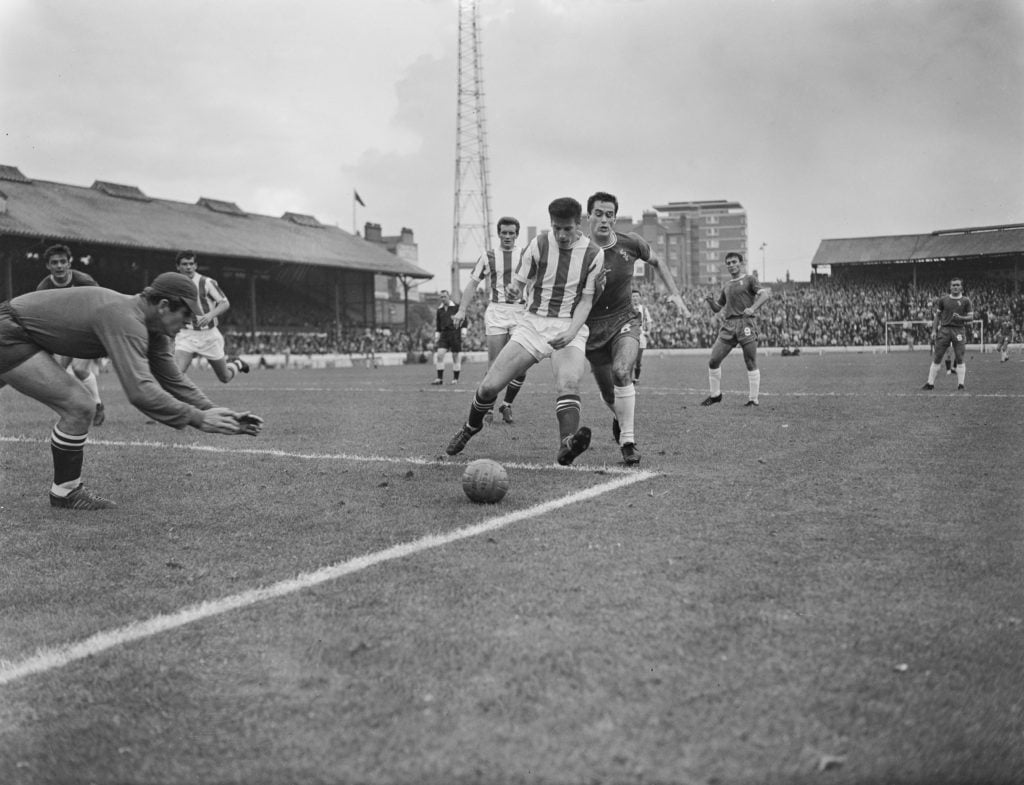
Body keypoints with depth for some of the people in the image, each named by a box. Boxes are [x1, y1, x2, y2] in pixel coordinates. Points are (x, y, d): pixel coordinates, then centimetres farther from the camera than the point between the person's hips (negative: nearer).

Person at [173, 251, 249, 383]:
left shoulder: (206, 282, -8)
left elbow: (225, 303, -12)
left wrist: (210, 315, -29)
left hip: (209, 334, -2)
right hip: (186, 336, 2)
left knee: (225, 378, 10)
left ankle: (236, 363, 43)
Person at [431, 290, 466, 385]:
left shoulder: (456, 307, -1)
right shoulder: (440, 310, 13)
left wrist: (463, 331, -8)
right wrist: (437, 336, 15)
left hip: (455, 333, -4)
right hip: (444, 334, 4)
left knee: (456, 357, 1)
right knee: (439, 355, -10)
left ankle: (455, 379, 11)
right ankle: (440, 378, -7)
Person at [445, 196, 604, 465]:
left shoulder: (594, 254, -3)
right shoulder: (539, 244, -4)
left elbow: (586, 300, -3)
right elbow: (519, 282, 6)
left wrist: (571, 332, -15)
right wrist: (515, 288, -13)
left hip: (570, 328, -1)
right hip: (533, 323, 1)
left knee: (568, 382, -32)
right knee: (490, 385, -5)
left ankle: (567, 445, -47)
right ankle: (471, 427, 24)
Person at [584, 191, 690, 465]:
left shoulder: (631, 243, -6)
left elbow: (657, 263, 14)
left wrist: (675, 295, 8)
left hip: (625, 321, 0)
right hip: (593, 327, 1)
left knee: (621, 371, -29)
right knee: (609, 397, 6)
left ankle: (627, 441, -18)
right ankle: (620, 420, 45)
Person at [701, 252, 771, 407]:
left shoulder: (749, 279, 6)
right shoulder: (727, 285, 22)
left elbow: (765, 293, -9)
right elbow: (717, 308, 27)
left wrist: (752, 308, -24)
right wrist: (710, 301, 5)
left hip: (745, 324, -5)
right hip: (728, 325, 5)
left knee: (751, 364, -4)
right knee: (713, 361, -1)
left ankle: (753, 399, 3)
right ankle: (715, 395, 13)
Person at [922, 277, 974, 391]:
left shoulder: (965, 301, 5)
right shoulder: (943, 299, 9)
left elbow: (971, 317, 3)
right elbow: (937, 316, 12)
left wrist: (960, 317, -17)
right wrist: (934, 330, 5)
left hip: (959, 330, -1)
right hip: (944, 329, 1)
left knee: (959, 359, -2)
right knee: (936, 358, 0)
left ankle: (961, 385, 2)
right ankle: (930, 383, 5)